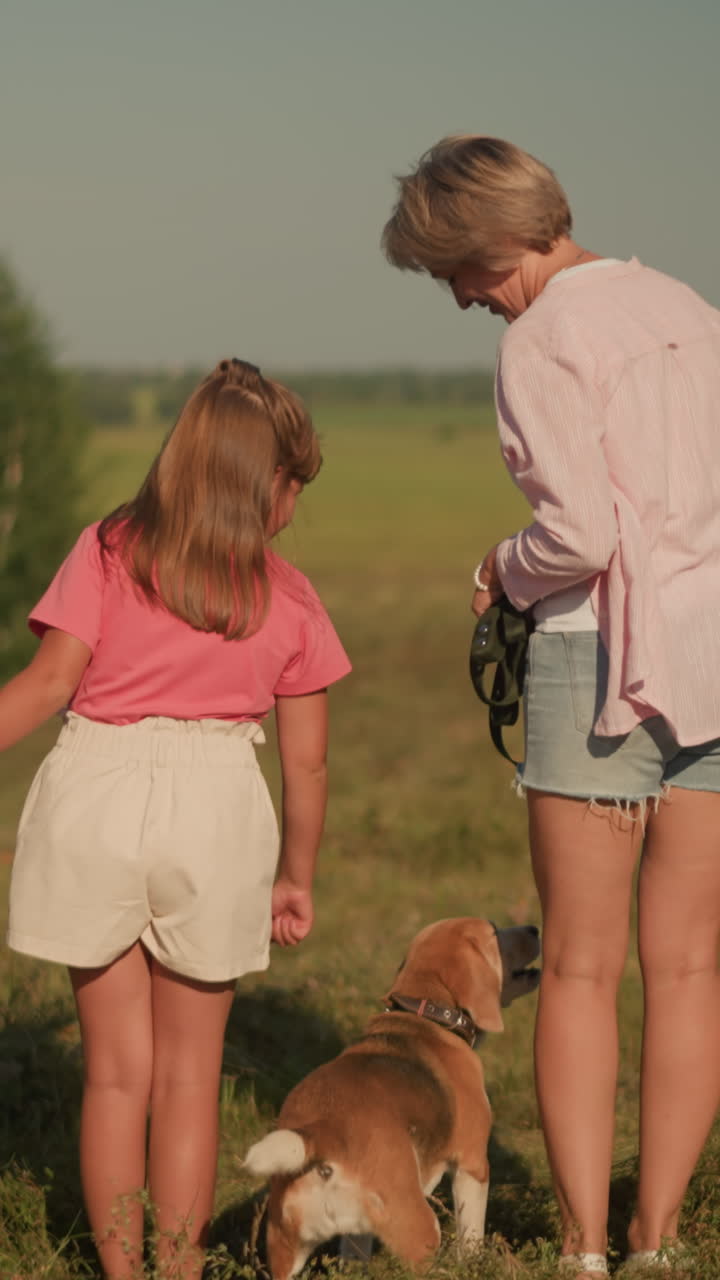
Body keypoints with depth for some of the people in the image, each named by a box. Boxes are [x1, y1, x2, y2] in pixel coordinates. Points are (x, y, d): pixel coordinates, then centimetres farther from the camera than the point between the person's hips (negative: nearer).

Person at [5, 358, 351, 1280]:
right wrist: (295, 877, 18)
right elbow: (306, 761, 6)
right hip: (215, 806, 0)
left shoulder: (106, 552, 2)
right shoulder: (288, 598, 4)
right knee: (190, 1070, 14)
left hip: (93, 797, 0)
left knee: (116, 1067, 12)